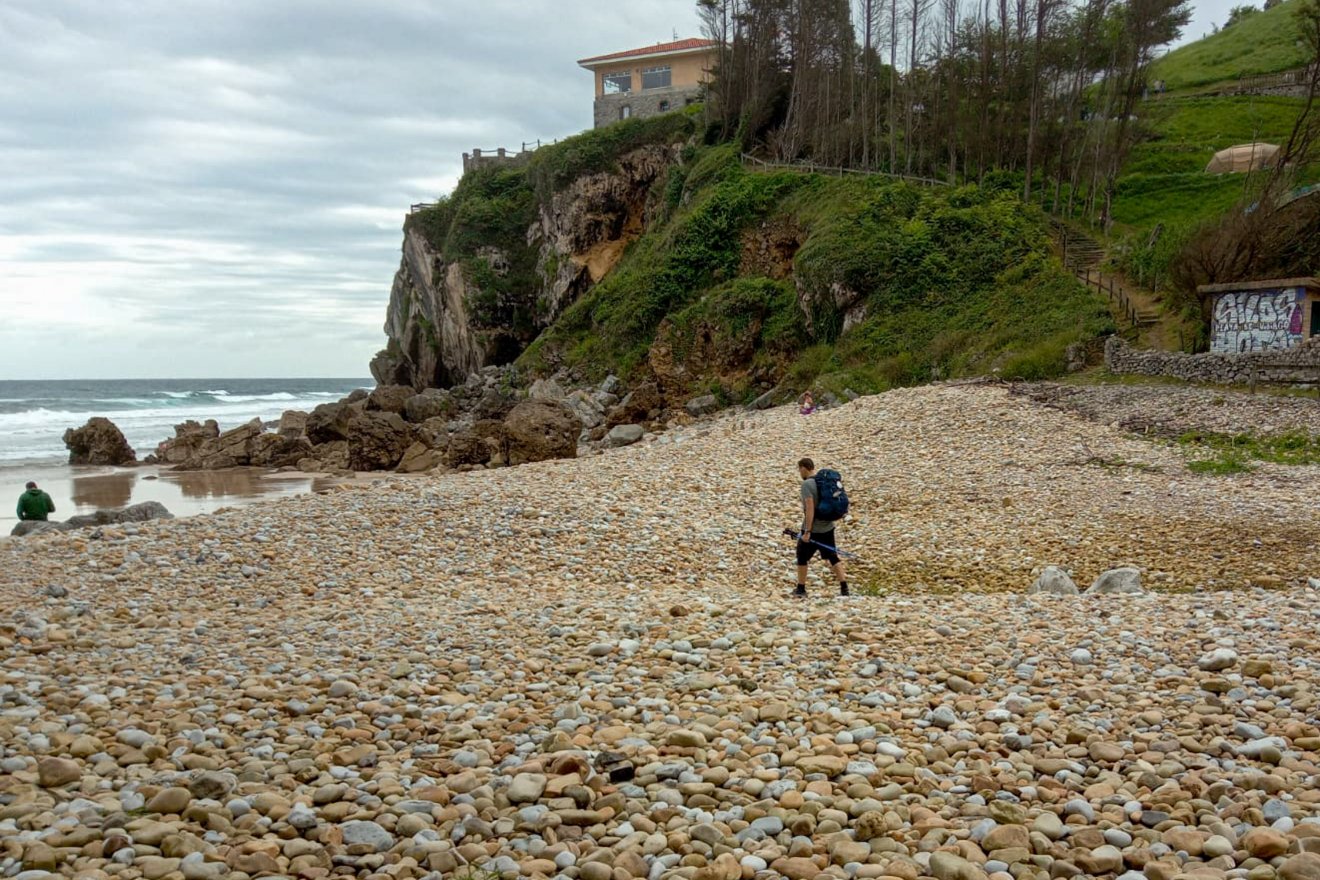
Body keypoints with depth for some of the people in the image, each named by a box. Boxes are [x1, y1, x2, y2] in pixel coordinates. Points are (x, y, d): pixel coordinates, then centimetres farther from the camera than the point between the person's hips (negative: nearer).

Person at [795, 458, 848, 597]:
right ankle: (844, 588, 6)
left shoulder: (807, 484, -17)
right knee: (833, 557, 11)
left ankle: (801, 589, 18)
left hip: (813, 530, -7)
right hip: (828, 528, 7)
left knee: (802, 557, 11)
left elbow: (810, 508, -23)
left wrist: (807, 531, -22)